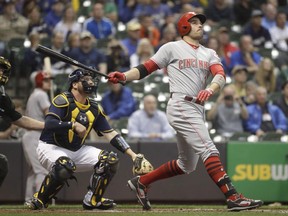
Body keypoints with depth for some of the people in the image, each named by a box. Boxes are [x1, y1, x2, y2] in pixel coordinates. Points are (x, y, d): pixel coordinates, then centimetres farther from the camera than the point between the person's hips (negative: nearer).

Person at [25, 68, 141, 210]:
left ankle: (93, 200, 7)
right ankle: (39, 200, -15)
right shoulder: (63, 100, -14)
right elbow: (49, 124, -29)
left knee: (110, 160, -9)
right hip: (51, 148, -7)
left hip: (77, 150, 7)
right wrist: (74, 125, -37)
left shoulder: (95, 108, 6)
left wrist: (132, 154, -4)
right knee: (65, 166, -39)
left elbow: (110, 134, 5)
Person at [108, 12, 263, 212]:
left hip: (198, 110, 7)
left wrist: (210, 89, -22)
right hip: (181, 106, -7)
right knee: (209, 150, -19)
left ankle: (141, 182, 27)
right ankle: (233, 197, -27)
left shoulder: (209, 53, 18)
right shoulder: (172, 48, 5)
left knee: (186, 165, 13)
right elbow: (145, 69, 3)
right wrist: (123, 76, -15)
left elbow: (220, 75, 0)